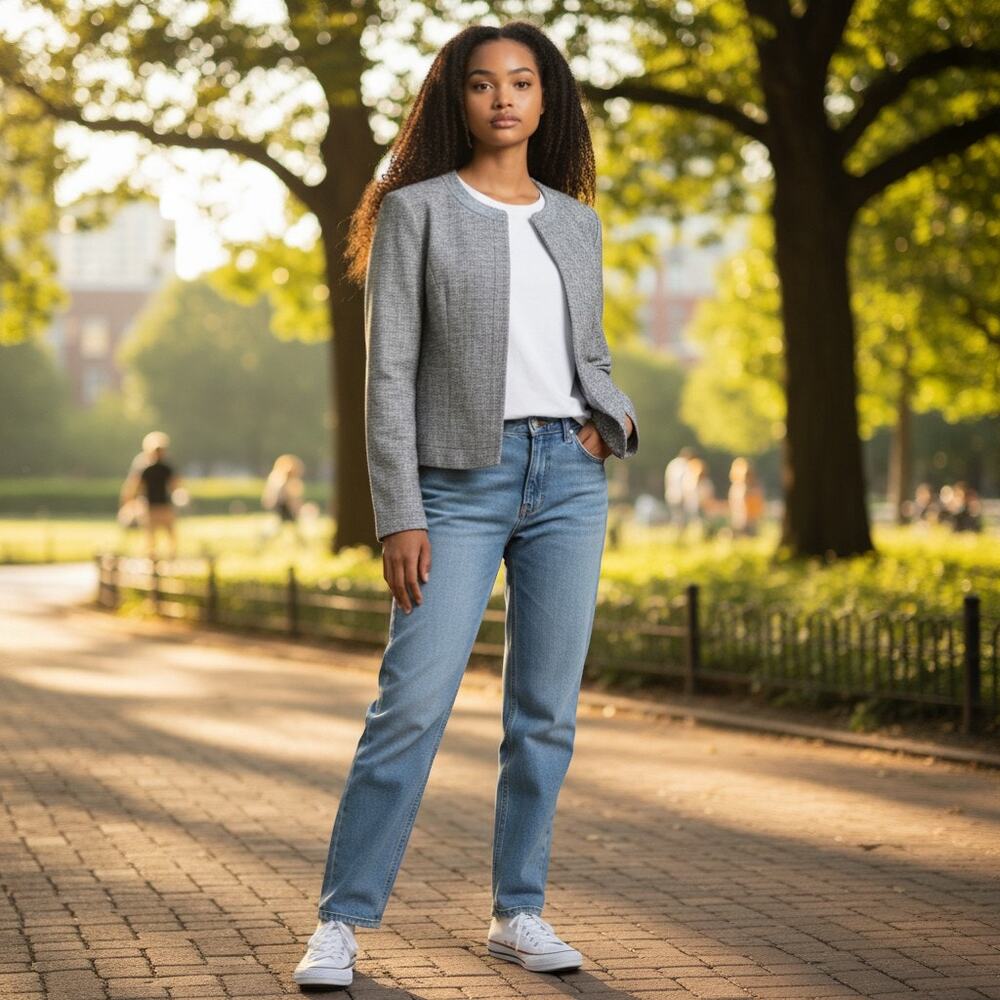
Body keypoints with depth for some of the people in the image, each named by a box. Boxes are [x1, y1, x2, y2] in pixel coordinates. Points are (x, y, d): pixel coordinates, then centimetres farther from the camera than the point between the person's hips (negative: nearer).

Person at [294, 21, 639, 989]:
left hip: (569, 476, 4)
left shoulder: (575, 222, 13)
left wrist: (615, 420, -4)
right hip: (461, 480, -4)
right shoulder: (416, 210, 0)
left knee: (546, 710, 4)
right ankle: (341, 920, -1)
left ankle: (517, 913, 15)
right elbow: (389, 371, -4)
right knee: (412, 703, -10)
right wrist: (398, 516, -11)